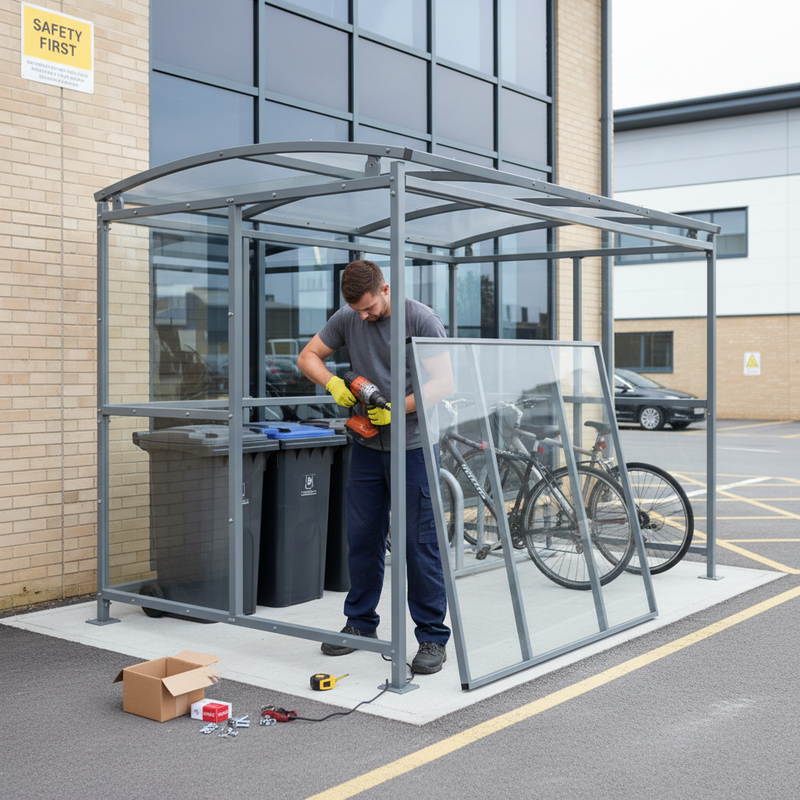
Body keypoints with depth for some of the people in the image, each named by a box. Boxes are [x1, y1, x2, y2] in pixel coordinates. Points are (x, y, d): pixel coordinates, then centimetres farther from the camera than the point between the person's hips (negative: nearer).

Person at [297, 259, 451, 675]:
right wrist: (333, 383, -11)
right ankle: (360, 624, 25)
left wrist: (396, 410, -21)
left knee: (420, 542, -4)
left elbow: (443, 383, -12)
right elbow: (307, 356, 9)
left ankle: (433, 637, 5)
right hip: (367, 445, 5)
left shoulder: (422, 320, -11)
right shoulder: (347, 319, 3)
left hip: (414, 446, -5)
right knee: (362, 537, 11)